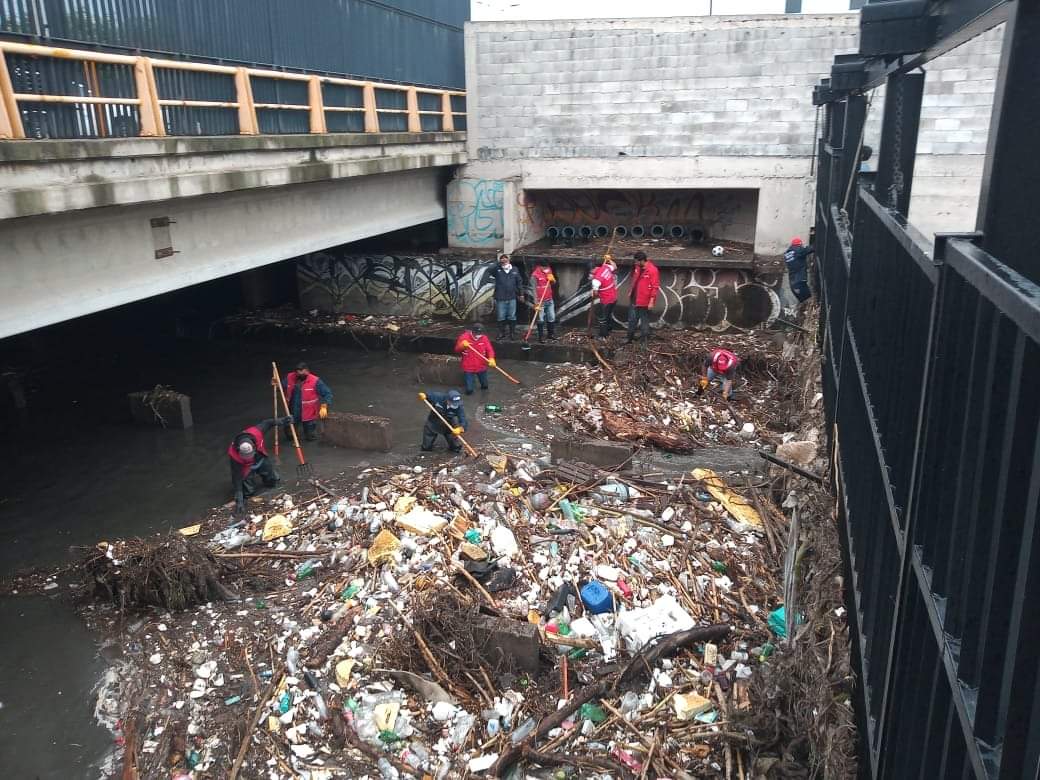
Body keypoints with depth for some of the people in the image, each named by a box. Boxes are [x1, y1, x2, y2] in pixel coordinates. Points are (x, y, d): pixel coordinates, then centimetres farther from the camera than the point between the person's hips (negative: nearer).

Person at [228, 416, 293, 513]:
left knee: (272, 481, 14)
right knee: (249, 491, -7)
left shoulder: (255, 433, -38)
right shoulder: (234, 455, -41)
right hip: (245, 466, -3)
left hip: (260, 458, 3)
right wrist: (239, 500, -33)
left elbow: (266, 423, -15)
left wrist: (281, 420, -4)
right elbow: (237, 477, -34)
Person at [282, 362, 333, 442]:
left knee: (310, 438, 11)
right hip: (293, 413, 4)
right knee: (289, 437, 20)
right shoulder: (290, 377, -8)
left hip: (309, 415, -3)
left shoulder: (315, 381, -21)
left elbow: (327, 393, -17)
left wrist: (324, 407, -27)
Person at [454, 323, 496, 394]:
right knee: (469, 390, -4)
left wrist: (491, 359, -30)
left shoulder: (484, 338, -5)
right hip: (468, 368, -2)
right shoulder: (464, 337, -11)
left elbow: (490, 349, -11)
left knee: (485, 386, 20)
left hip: (481, 367, 2)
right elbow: (457, 350, -8)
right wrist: (462, 345, -30)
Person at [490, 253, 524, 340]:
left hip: (512, 298, 1)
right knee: (501, 317, 6)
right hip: (500, 298, -1)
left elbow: (519, 282, 11)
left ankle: (512, 333, 18)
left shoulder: (514, 270, 5)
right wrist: (498, 263, -16)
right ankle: (501, 333, 18)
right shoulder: (497, 270, 1)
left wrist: (521, 293, 12)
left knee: (512, 317, 8)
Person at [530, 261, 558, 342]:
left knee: (552, 318, 12)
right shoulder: (535, 275, -13)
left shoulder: (548, 271, 6)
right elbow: (534, 290, -15)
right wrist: (536, 303, -19)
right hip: (541, 302, -6)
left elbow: (554, 283, 17)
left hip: (550, 300, 6)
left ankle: (552, 335, 24)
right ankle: (541, 337, 8)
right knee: (541, 320, 0)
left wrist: (552, 279, -8)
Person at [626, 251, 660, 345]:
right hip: (634, 299, 7)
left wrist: (651, 301, -20)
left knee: (644, 321, 6)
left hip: (644, 302, -7)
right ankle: (630, 338, 30)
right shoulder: (638, 268, 3)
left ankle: (644, 341, 18)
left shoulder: (653, 270, -20)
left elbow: (655, 287, -19)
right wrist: (630, 292, 20)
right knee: (632, 320, 16)